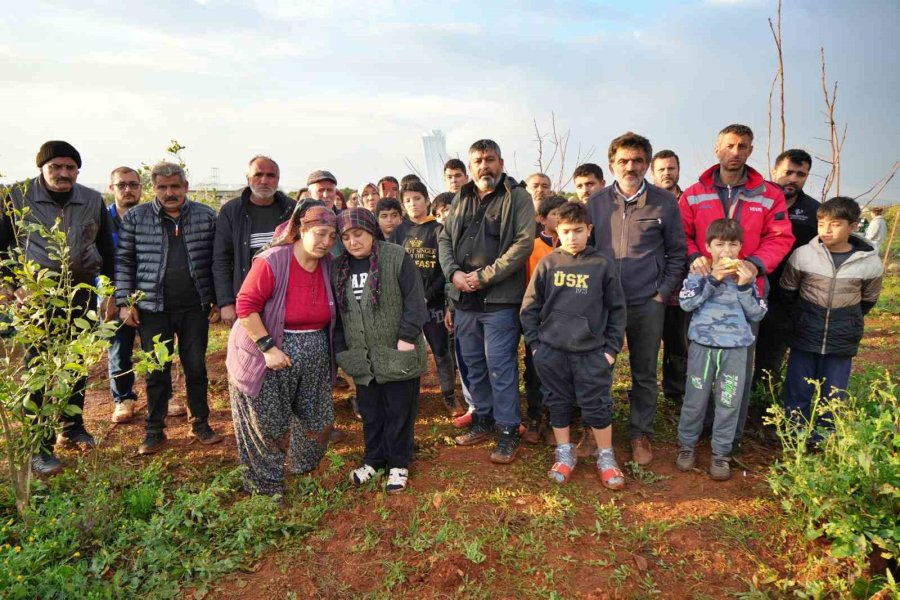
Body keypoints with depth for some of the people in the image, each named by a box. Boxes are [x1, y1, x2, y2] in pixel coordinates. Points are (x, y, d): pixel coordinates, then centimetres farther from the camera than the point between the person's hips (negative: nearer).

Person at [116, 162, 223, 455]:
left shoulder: (206, 216, 1)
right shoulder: (136, 217, 1)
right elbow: (124, 261, 3)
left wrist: (218, 300, 0)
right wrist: (125, 302, -3)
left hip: (195, 308, 0)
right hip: (153, 308, 0)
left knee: (196, 367, 9)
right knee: (156, 371, 9)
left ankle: (200, 423, 24)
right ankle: (155, 431, 21)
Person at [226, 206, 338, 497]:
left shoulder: (328, 265, 0)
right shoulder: (271, 261, -19)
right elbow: (246, 306, -19)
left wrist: (328, 349, 7)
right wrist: (268, 348, -22)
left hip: (315, 359, 6)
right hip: (268, 357, -5)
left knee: (318, 421, 14)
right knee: (267, 426, 8)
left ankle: (303, 470, 41)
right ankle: (265, 486, 31)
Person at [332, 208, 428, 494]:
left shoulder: (397, 257, -10)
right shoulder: (338, 267, 6)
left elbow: (414, 299, -13)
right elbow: (336, 312, 11)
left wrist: (407, 337, -17)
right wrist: (340, 349, 7)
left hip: (397, 355, -4)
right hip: (361, 359, 4)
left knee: (399, 411, 9)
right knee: (369, 412, 17)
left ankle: (398, 463, 26)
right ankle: (374, 459, 36)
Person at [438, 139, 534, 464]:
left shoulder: (517, 197, -4)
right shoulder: (460, 199, 13)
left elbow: (524, 243, -13)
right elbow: (445, 239, 14)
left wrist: (485, 276, -15)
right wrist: (453, 272, -5)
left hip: (500, 298, -6)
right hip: (464, 298, 6)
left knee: (500, 365, -2)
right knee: (473, 363, 15)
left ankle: (508, 430, 12)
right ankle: (483, 419, 32)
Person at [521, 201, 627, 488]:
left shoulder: (603, 264, -1)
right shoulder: (547, 264, 1)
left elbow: (617, 309, 3)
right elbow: (530, 307, 5)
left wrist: (612, 348, -1)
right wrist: (535, 344, 0)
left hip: (592, 352, -1)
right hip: (552, 352, 2)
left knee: (597, 406, 6)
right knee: (558, 404, 13)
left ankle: (606, 457, 25)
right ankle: (564, 454, 29)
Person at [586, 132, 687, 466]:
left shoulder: (665, 203, -1)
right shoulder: (596, 203, 3)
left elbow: (677, 254, 4)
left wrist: (663, 294, -4)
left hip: (647, 303, -1)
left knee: (644, 374, 10)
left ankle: (641, 434, 27)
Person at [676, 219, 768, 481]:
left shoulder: (747, 275, 3)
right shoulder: (699, 272, -2)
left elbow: (757, 314, -1)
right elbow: (686, 303, -15)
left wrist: (745, 287, -14)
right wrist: (713, 280, -19)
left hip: (736, 348, 1)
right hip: (702, 345, -1)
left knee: (729, 403, 7)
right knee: (695, 400, 9)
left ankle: (720, 453, 22)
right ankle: (687, 445, 27)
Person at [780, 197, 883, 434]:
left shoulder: (870, 262, -8)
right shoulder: (803, 255, -11)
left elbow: (868, 299, 10)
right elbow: (788, 291, 5)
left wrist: (849, 322, 10)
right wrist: (800, 318, 8)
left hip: (842, 343, 1)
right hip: (804, 339, 0)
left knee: (833, 398, 12)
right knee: (797, 394, 9)